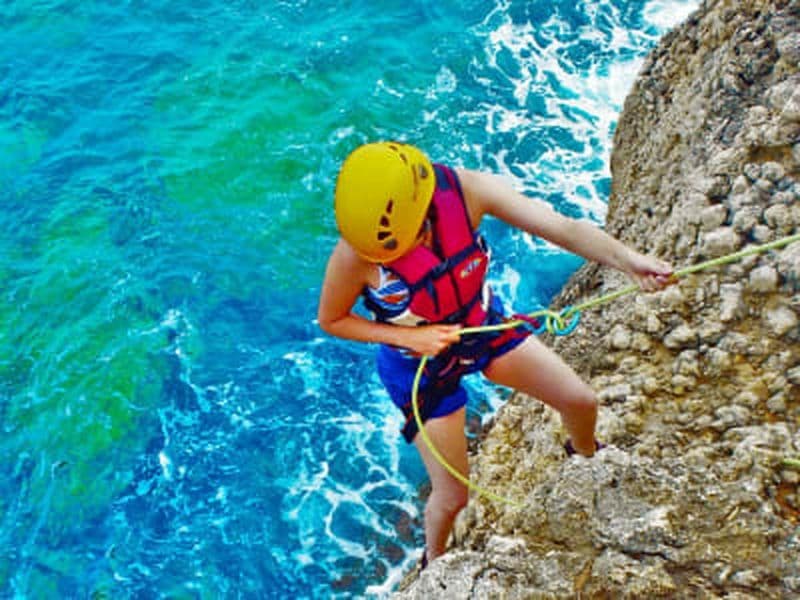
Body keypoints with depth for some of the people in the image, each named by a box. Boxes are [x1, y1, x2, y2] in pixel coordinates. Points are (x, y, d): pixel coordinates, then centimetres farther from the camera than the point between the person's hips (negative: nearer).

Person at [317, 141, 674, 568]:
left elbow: (561, 226, -34)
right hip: (420, 367, -3)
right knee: (453, 496, 7)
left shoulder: (465, 190, -30)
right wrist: (409, 336, -28)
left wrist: (628, 260, -50)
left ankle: (586, 456, 54)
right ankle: (433, 560, 44)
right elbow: (331, 321, -16)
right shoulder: (353, 256, -34)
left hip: (483, 326, 3)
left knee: (581, 401, 14)